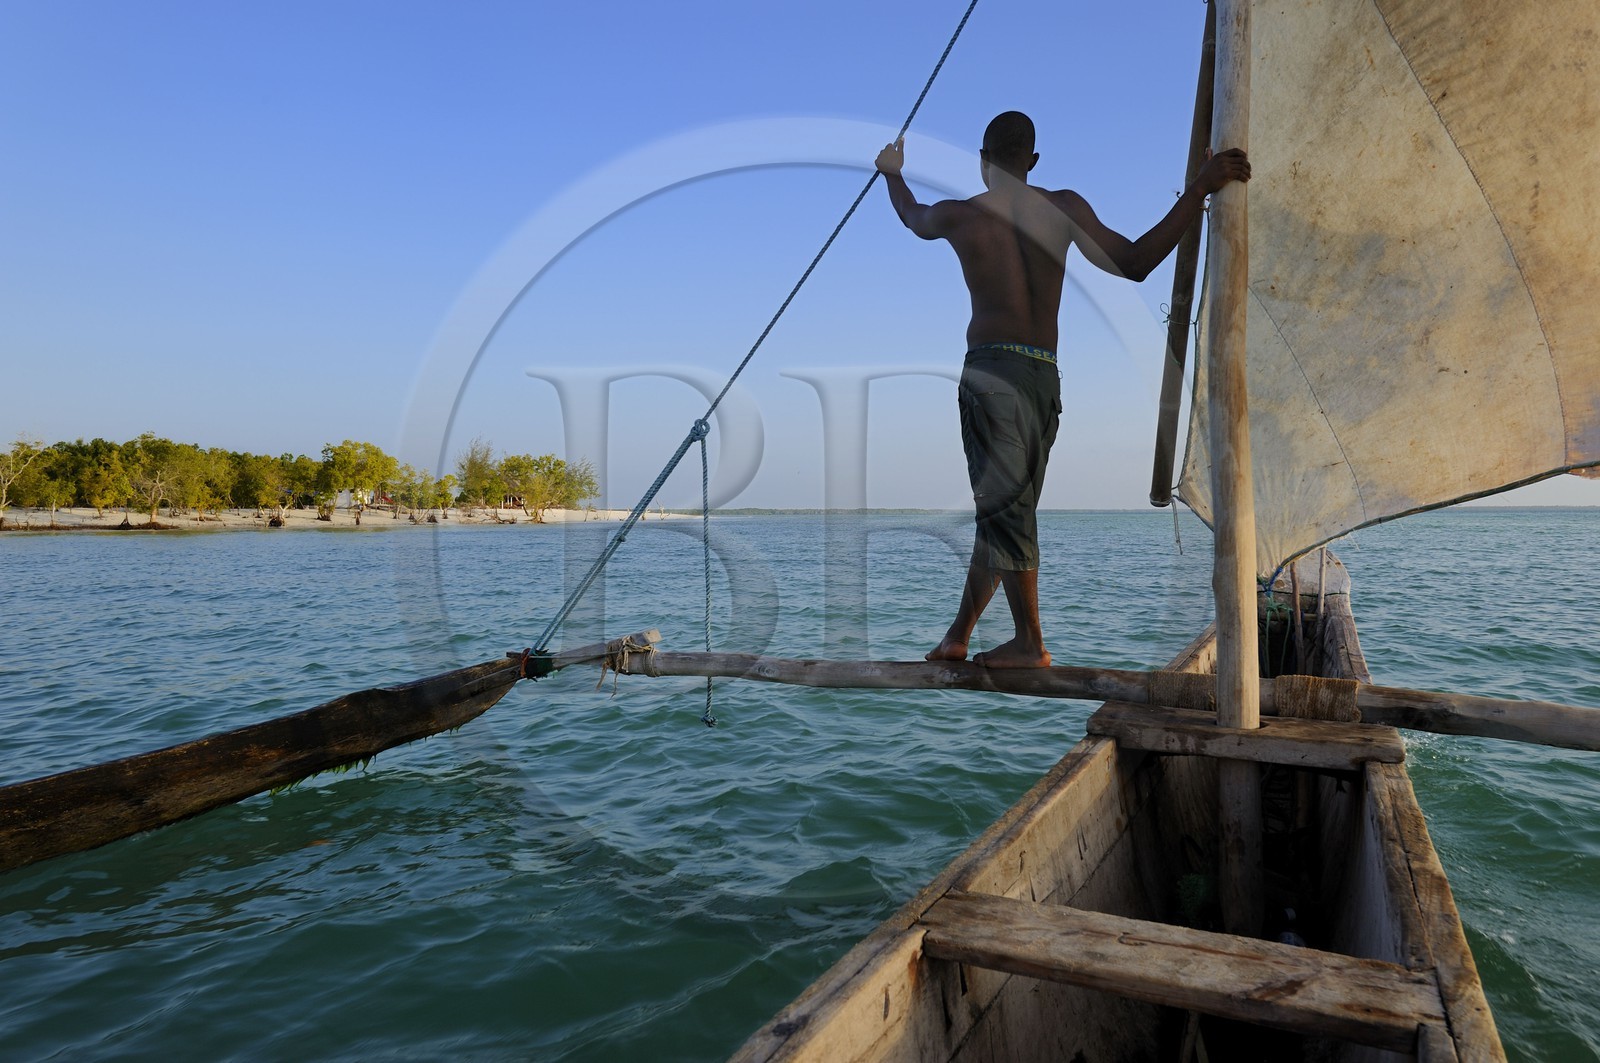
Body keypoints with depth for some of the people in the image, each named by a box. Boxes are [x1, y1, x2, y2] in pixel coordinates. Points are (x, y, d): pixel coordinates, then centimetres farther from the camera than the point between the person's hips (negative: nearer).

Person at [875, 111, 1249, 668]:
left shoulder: (959, 215, 4)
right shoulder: (1064, 206, 7)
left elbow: (912, 217, 27)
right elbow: (1133, 263, 0)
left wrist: (892, 173, 48)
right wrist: (1200, 188, 3)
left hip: (992, 369, -4)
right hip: (1047, 377, 4)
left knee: (1003, 505, -4)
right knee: (1004, 508, 10)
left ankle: (1029, 642, -4)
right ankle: (959, 633, 19)